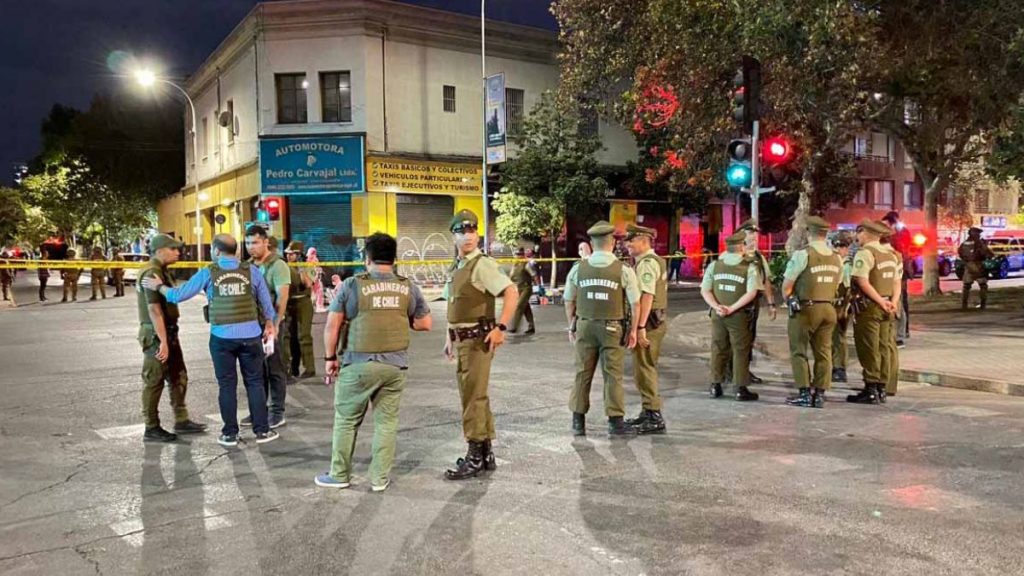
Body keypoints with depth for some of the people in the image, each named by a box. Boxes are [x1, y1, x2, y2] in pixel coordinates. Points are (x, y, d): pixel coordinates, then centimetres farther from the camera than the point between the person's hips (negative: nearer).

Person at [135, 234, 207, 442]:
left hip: (168, 332, 10)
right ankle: (151, 429, 9)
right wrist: (163, 341, -25)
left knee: (178, 378, 14)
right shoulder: (152, 273, -17)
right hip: (156, 335, -10)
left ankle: (181, 421, 22)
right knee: (154, 382, -1)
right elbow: (154, 310, -23)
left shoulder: (162, 271, 14)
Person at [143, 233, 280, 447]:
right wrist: (270, 324, 21)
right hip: (250, 335, 1)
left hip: (222, 337, -1)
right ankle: (262, 430, 14)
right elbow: (266, 301, 8)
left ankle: (230, 434, 16)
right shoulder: (252, 271, 0)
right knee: (255, 383, 9)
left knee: (227, 385, 10)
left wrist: (159, 287, 18)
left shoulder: (208, 273, -3)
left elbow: (178, 295, 1)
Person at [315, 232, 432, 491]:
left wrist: (330, 358, 7)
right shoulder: (408, 287, 3)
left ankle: (339, 475, 22)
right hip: (395, 365, 2)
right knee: (386, 422, 10)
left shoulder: (352, 284, -4)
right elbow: (425, 323, 10)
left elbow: (332, 325, -3)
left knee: (346, 420, 12)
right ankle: (380, 478, 15)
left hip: (359, 364, -2)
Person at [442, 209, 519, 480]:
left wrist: (501, 328, -23)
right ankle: (486, 454, 27)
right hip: (462, 340, 9)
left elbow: (512, 292, -22)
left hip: (478, 339, -9)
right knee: (475, 397, 16)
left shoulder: (482, 265, -13)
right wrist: (449, 338, 19)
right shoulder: (455, 268, 15)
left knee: (473, 397, -5)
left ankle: (475, 458, 5)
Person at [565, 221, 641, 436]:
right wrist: (633, 330, 5)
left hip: (585, 326, 2)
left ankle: (578, 421, 17)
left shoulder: (578, 268, 0)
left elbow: (569, 301, 6)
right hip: (613, 327, -2)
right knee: (613, 375, 5)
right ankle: (615, 422, 10)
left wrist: (572, 326, 17)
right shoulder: (623, 270, -8)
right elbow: (635, 303, -5)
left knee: (583, 373, 10)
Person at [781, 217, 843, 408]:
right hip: (828, 308, 6)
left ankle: (805, 394, 2)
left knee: (799, 352, 3)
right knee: (823, 353, 10)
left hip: (805, 309, -6)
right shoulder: (837, 258, 8)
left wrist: (789, 301, 7)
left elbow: (787, 285, -10)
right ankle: (820, 394, 12)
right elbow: (837, 286, 11)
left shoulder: (803, 254, -12)